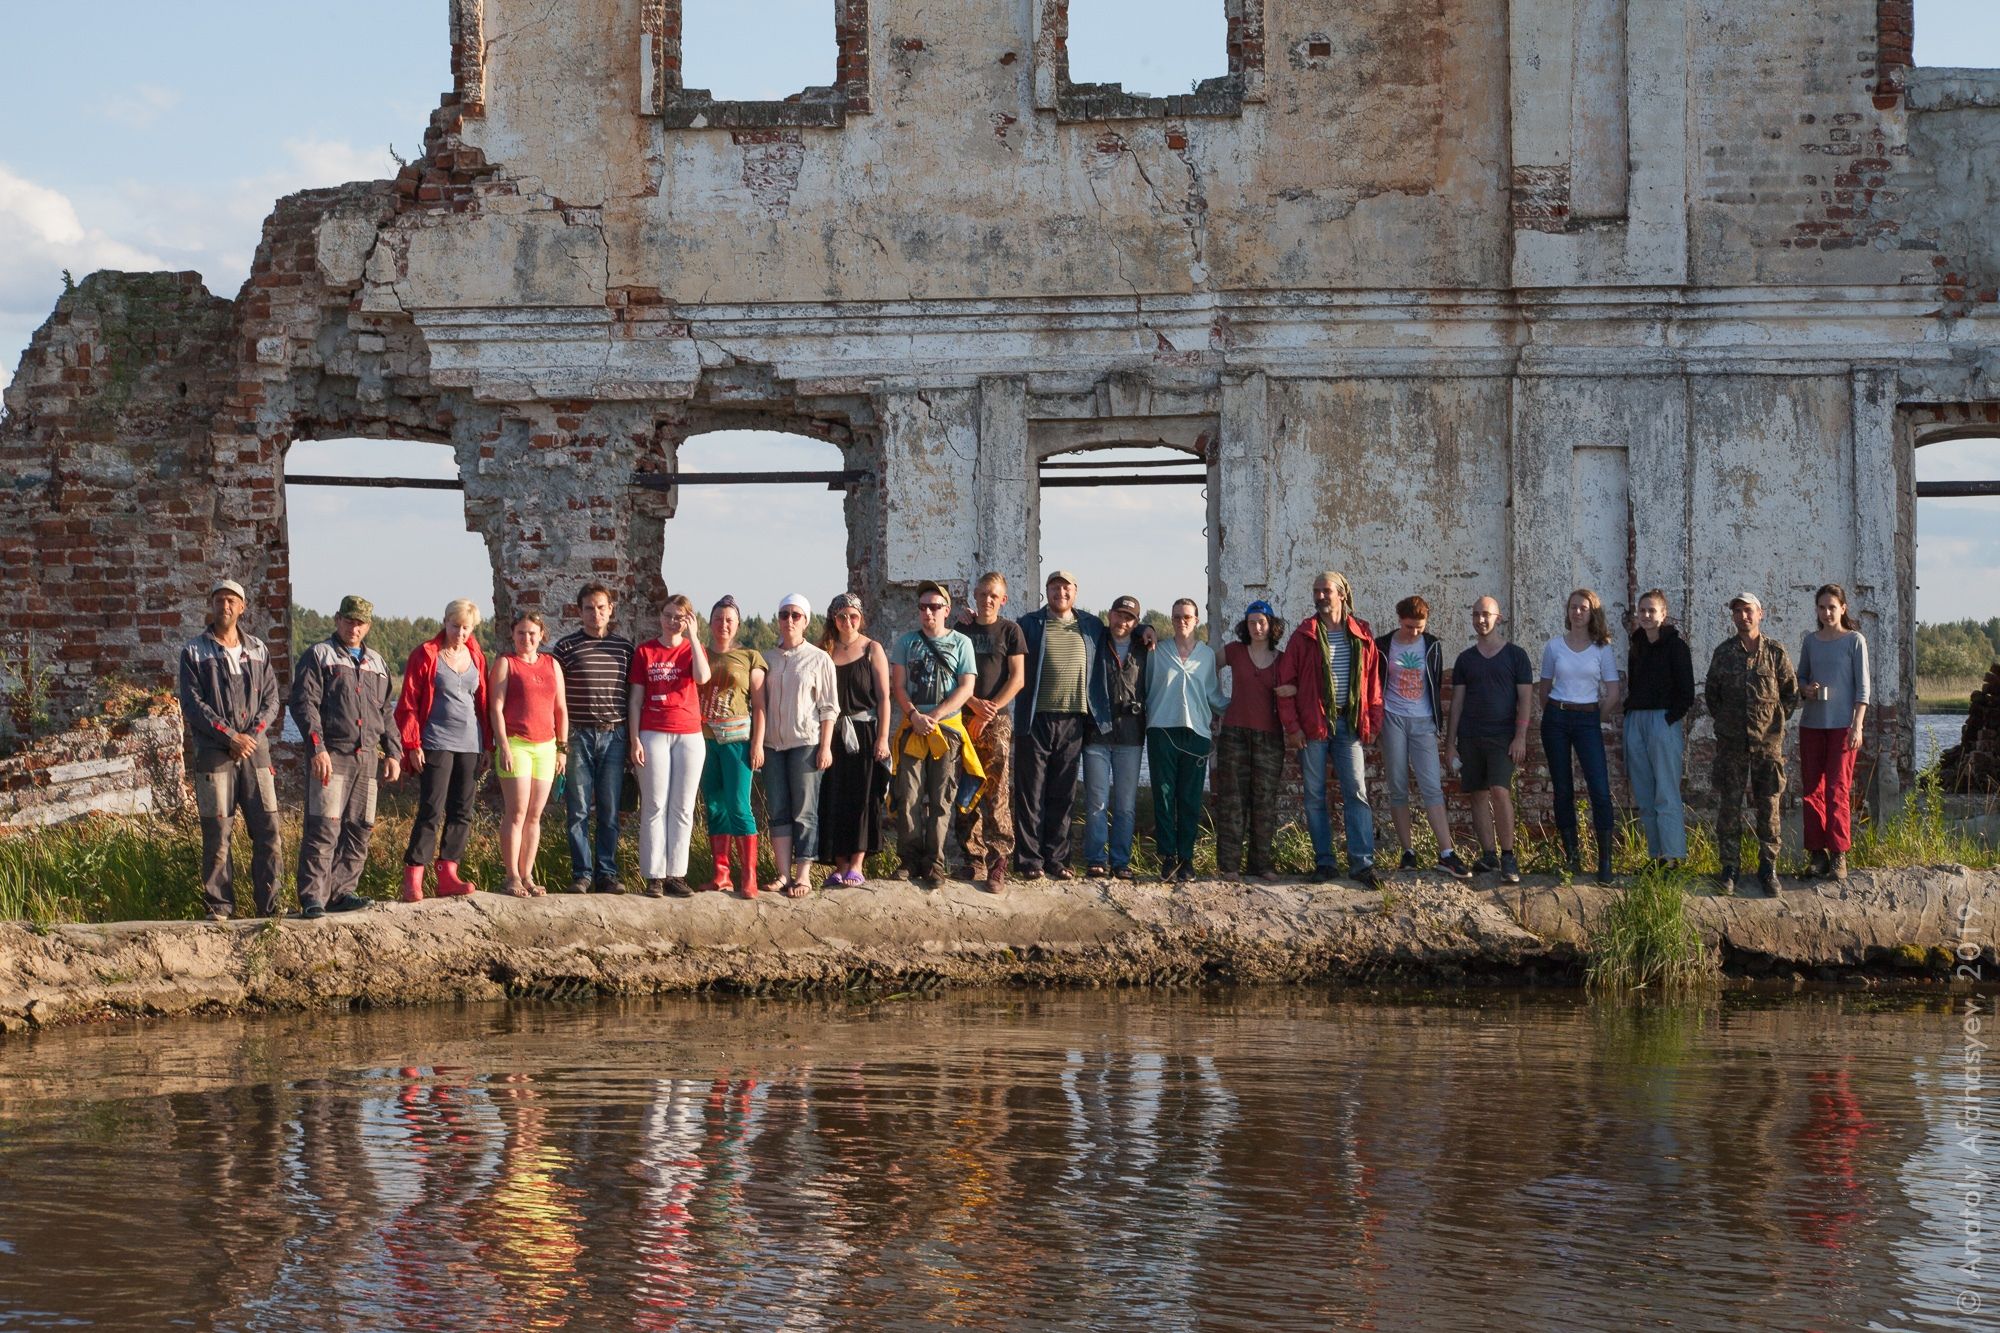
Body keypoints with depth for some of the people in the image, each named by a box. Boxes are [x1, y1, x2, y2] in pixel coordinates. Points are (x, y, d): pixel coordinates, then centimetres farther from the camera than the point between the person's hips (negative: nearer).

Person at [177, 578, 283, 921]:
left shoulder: (257, 650, 15)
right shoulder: (194, 652, 4)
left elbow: (271, 700, 10)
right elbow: (192, 703, -4)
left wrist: (251, 735, -6)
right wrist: (230, 736, -12)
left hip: (255, 750, 3)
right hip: (213, 752, -3)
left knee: (268, 831, -2)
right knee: (217, 834, -3)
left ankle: (269, 906, 6)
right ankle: (219, 906, 4)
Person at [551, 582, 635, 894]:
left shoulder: (624, 646, 9)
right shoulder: (565, 646, 1)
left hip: (614, 736, 2)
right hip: (578, 736, -2)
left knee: (609, 811, 5)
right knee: (579, 810, 0)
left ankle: (606, 874, 10)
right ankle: (582, 874, 6)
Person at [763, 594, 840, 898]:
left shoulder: (819, 659, 2)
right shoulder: (768, 659, 11)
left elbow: (829, 707, 0)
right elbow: (760, 703, 14)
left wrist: (825, 747, -7)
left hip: (806, 743, -4)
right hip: (773, 744, 4)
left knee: (804, 812, -3)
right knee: (778, 812, 2)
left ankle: (803, 875, -1)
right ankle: (784, 873, 3)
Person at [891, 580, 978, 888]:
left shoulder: (961, 643, 7)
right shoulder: (906, 642, 12)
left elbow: (966, 687, -1)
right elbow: (898, 685, 7)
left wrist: (934, 717, -10)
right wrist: (914, 716, -10)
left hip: (947, 727, -1)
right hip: (912, 727, 1)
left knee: (941, 799, -2)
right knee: (909, 796, -5)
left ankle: (934, 864, -2)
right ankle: (912, 860, -1)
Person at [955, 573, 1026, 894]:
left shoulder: (1010, 631, 6)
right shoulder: (961, 629, 11)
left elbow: (1017, 677, 1)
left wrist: (992, 708, -9)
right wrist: (975, 704, -9)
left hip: (997, 719, -2)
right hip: (964, 717, 2)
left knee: (997, 793, -9)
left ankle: (998, 865, -11)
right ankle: (974, 859, 8)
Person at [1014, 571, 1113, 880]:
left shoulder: (1091, 626, 13)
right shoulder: (1029, 624, 5)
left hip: (1073, 722, 3)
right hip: (1035, 719, -3)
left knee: (1062, 796, 7)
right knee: (1031, 794, -1)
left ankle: (1056, 859, 14)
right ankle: (1030, 860, 3)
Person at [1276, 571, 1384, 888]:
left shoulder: (1362, 635, 6)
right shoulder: (1304, 636, 1)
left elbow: (1373, 682, 8)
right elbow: (1285, 684, 0)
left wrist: (1373, 723, 2)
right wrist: (1292, 726, -8)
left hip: (1349, 724, 1)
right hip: (1313, 725, -1)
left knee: (1357, 792, -4)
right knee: (1315, 795, 4)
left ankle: (1362, 862, -5)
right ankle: (1323, 862, 11)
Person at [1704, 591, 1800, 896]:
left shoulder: (1775, 651, 0)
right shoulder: (1723, 652, 3)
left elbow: (1791, 693, 8)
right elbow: (1711, 693, 14)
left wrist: (1775, 722, 4)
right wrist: (1725, 721, 9)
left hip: (1768, 741, -1)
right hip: (1731, 742, 1)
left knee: (1768, 806, 2)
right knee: (1729, 806, 1)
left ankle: (1768, 868, 10)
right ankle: (1728, 868, 7)